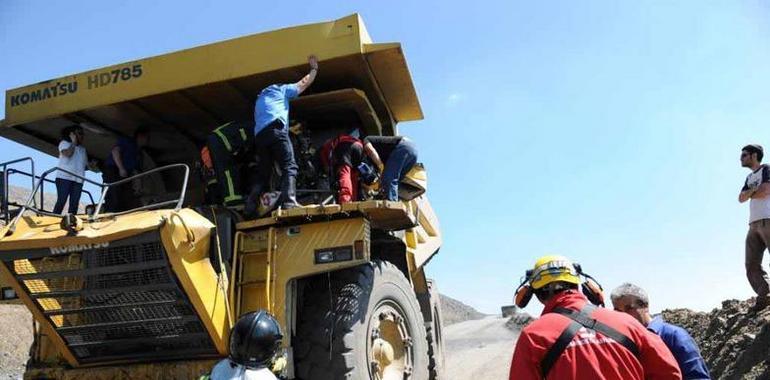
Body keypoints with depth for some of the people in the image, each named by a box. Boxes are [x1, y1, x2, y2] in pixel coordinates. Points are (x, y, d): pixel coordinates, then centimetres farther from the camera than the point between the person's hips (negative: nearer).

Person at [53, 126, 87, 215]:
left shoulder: (82, 149, 26)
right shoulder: (64, 143, 9)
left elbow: (85, 165, 25)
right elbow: (68, 153, -12)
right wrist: (74, 142, -2)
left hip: (78, 180, 5)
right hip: (64, 177, -5)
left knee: (74, 204, -4)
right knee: (61, 201, -13)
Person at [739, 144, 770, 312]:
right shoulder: (749, 177, 26)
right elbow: (741, 198, 15)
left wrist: (750, 193, 7)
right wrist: (754, 190, -4)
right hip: (754, 224, 8)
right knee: (752, 265, -3)